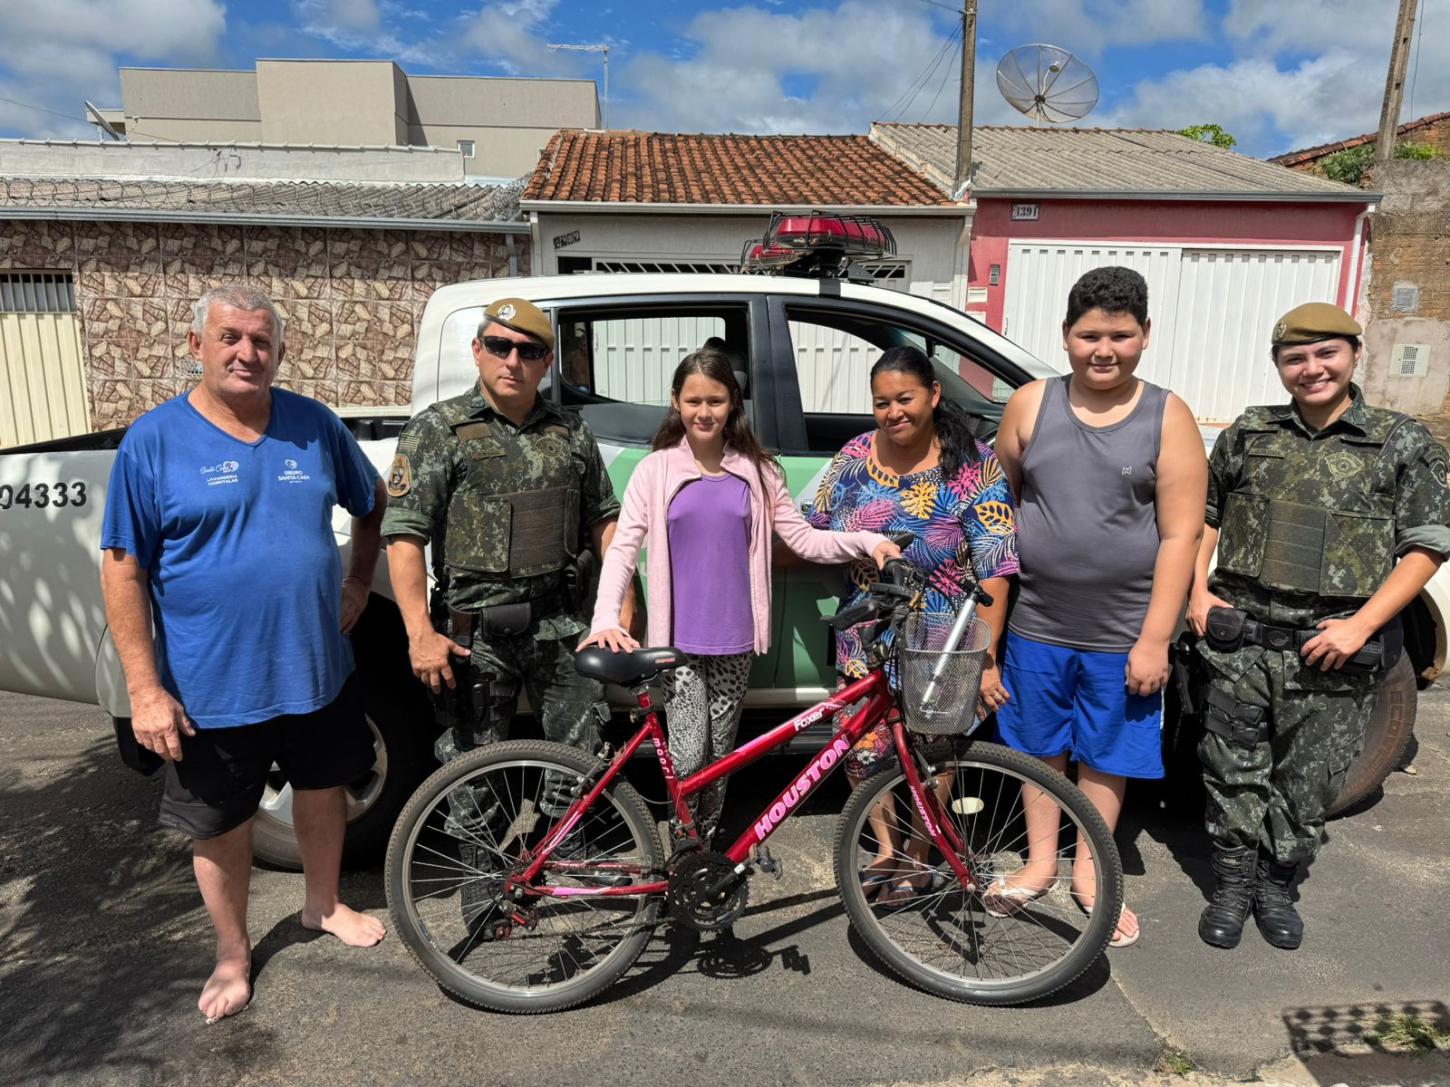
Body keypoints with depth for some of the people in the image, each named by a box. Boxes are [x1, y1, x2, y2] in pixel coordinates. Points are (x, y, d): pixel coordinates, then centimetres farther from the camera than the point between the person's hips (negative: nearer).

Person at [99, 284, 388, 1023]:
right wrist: (145, 688, -13)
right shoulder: (152, 441, -9)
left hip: (317, 670, 3)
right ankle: (233, 955, 37)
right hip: (211, 686, -2)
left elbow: (372, 504, 15)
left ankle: (324, 905, 45)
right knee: (222, 827, 13)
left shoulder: (315, 425, -1)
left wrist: (358, 584, 6)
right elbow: (123, 569, -9)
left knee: (323, 792, 20)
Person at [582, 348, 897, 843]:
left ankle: (706, 845, 33)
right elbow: (623, 548, -6)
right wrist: (606, 619, -19)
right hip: (679, 639, -2)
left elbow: (803, 538, 3)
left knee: (720, 752, 12)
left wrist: (867, 541, -11)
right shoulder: (656, 471, -2)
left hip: (734, 638, 2)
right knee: (689, 756, -6)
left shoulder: (756, 471, 3)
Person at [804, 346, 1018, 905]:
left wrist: (985, 660, -17)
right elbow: (814, 530, 12)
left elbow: (994, 571, -14)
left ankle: (918, 856, 35)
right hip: (864, 643, 4)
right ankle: (886, 849, 34)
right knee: (862, 749, 9)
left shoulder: (973, 466, -12)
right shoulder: (854, 456, -1)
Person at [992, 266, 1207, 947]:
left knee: (1106, 756, 13)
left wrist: (1154, 639, -12)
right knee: (1040, 747, 15)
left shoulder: (1167, 418, -6)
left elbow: (1180, 536, -8)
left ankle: (1089, 872, 34)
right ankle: (1040, 863, 35)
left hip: (1124, 634, -1)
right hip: (1038, 624, 2)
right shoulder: (1031, 405, -1)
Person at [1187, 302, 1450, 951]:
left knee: (1308, 783, 9)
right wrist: (1198, 591, 4)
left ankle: (1277, 884, 30)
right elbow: (1204, 514, 16)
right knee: (1234, 771, 8)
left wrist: (1361, 625, -11)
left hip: (1332, 651, -1)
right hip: (1240, 639, 2)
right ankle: (1232, 886, 25)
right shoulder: (1249, 434, 7)